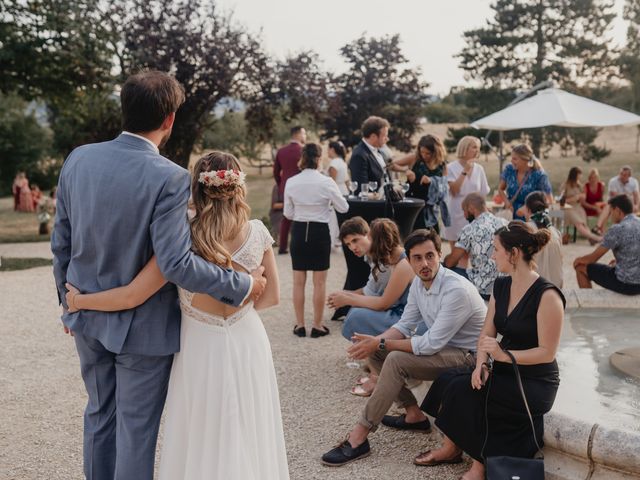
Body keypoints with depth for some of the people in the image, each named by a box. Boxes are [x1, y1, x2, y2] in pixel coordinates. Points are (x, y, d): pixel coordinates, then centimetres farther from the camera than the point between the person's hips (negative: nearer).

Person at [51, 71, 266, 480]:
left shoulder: (78, 158, -4)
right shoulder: (169, 178, -23)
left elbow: (61, 242, 3)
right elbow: (177, 264, -27)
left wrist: (69, 301, 17)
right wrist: (244, 285, -15)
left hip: (88, 317, 6)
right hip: (141, 326, -6)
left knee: (99, 416, 23)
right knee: (136, 429, 11)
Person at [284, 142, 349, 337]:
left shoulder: (291, 183, -5)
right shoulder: (326, 182, -12)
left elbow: (288, 214, 3)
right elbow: (343, 207, -2)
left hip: (299, 231, 2)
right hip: (319, 232, -2)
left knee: (298, 281, 11)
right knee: (319, 282, 6)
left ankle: (300, 325, 16)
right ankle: (317, 325, 11)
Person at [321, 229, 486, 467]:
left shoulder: (457, 290, -28)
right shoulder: (419, 283, -1)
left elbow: (431, 344, -28)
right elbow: (405, 326, 6)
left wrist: (381, 343, -23)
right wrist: (376, 341, -14)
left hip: (468, 356, -9)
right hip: (442, 347, 9)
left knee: (396, 361, -28)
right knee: (375, 353, 0)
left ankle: (358, 438, -22)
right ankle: (414, 414, 10)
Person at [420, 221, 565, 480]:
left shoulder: (547, 296, -18)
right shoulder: (501, 286, 6)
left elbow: (547, 352, -18)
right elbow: (486, 334, 5)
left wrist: (503, 355, -26)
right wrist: (481, 364, -13)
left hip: (536, 384, -7)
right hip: (505, 373, 7)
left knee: (463, 390, -25)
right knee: (446, 381, -16)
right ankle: (451, 448, 0)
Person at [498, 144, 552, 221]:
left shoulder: (539, 175, -12)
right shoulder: (509, 169, -2)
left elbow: (549, 201, -9)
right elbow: (501, 188, 16)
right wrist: (506, 202, -4)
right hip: (511, 216, 3)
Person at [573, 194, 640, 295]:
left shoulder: (617, 229, -16)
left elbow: (593, 258, -7)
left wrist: (578, 260, 12)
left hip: (626, 284, -7)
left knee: (581, 267, 8)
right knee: (613, 267, 37)